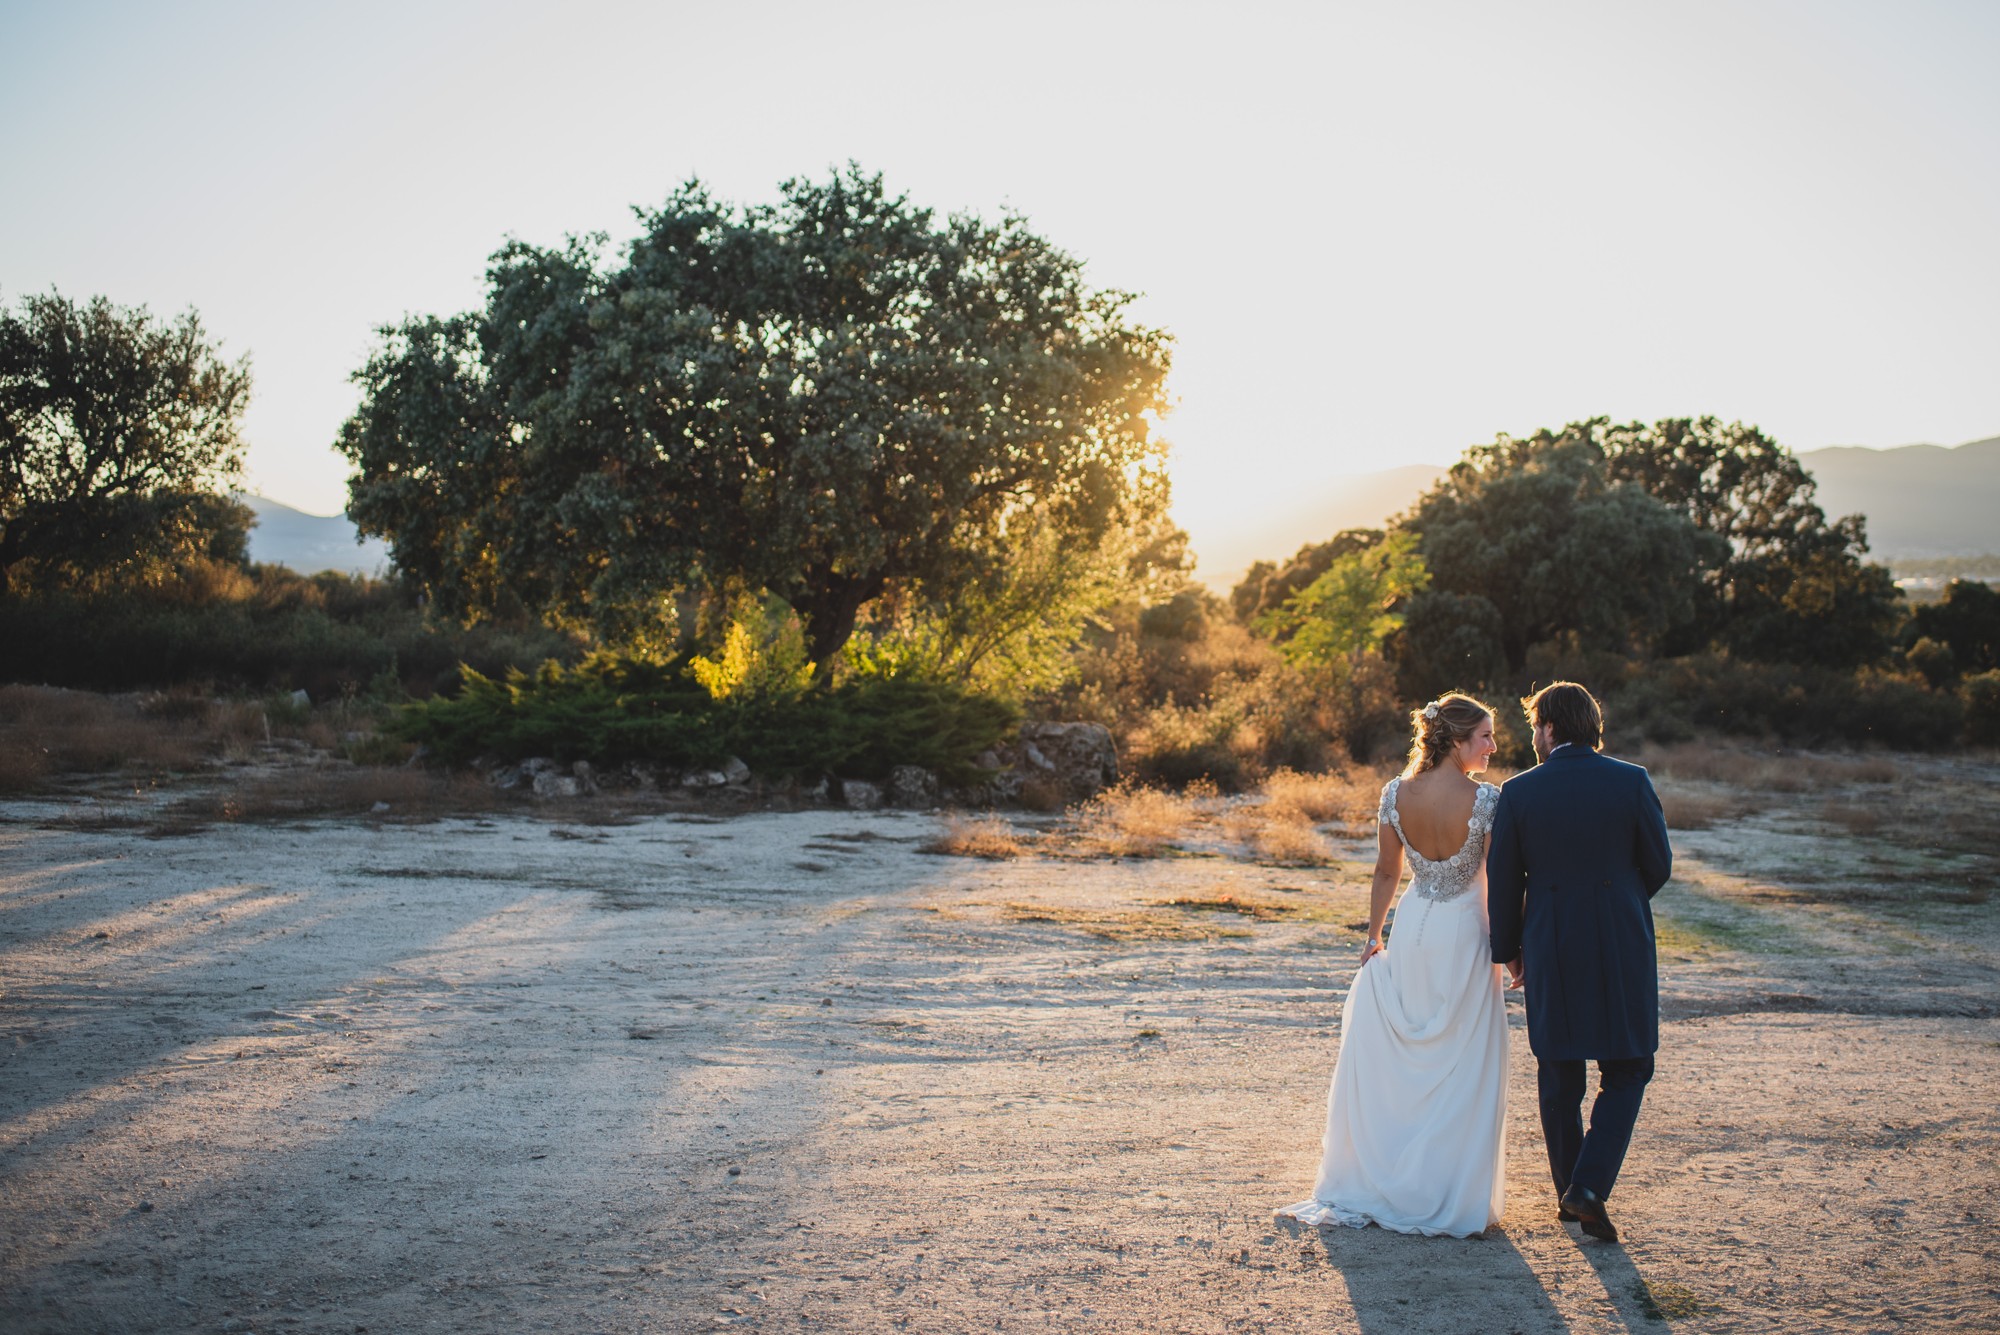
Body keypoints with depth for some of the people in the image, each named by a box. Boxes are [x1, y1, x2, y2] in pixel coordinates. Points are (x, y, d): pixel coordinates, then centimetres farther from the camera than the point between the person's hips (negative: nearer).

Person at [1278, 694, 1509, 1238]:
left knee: (1387, 1057, 15)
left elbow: (1386, 872, 4)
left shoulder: (1396, 794, -5)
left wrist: (1373, 936, 14)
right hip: (1463, 933, -3)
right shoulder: (1485, 798, -16)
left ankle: (1377, 1179, 23)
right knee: (1460, 1066, 9)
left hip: (1411, 929, 3)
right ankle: (1450, 1193, 16)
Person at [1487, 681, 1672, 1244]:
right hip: (1623, 945, -1)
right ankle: (1590, 1185, -5)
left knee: (1558, 1074, 15)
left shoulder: (1519, 792, -5)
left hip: (1550, 949, 1)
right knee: (1626, 1071, 10)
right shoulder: (1632, 782, -5)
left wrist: (1509, 950, 14)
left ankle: (1569, 1190, 24)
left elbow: (1503, 882, 0)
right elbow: (1659, 866, 2)